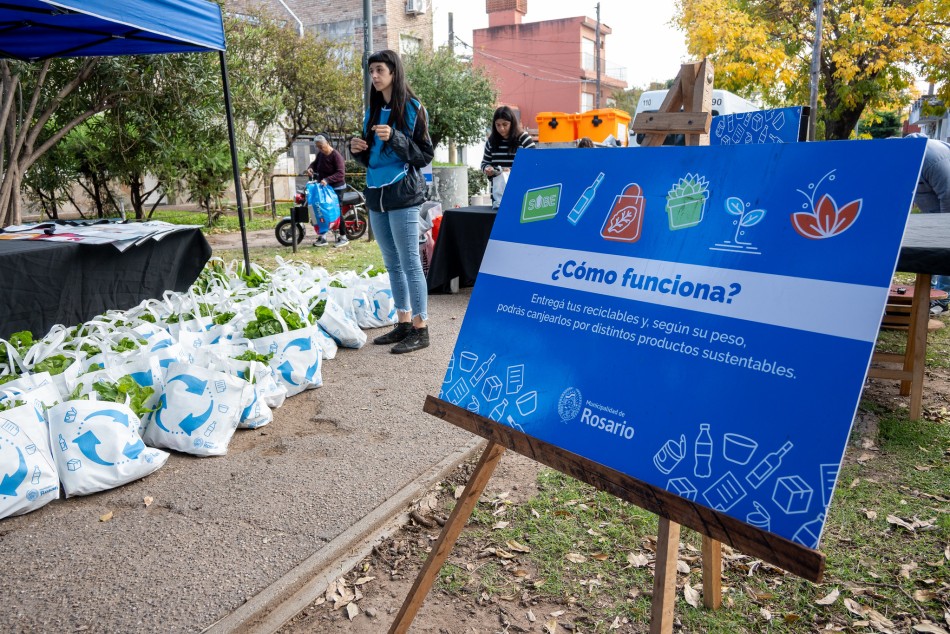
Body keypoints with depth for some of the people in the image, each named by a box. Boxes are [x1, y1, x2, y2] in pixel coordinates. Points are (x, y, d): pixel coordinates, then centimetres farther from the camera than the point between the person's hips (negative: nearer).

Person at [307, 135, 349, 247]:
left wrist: (327, 180, -35)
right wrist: (310, 167, 1)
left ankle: (343, 237, 4)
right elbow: (315, 162, 25)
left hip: (336, 188, -8)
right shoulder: (320, 154, 6)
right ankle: (322, 237, 13)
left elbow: (341, 173, -25)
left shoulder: (336, 155, -17)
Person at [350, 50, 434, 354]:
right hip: (376, 194, 7)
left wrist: (394, 138, -18)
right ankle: (403, 322, 19)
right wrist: (358, 151, 0)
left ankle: (420, 328, 0)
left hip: (403, 194, -7)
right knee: (392, 263, 11)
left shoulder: (412, 108, -3)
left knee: (410, 263, -6)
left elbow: (425, 156, -6)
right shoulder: (372, 111, 16)